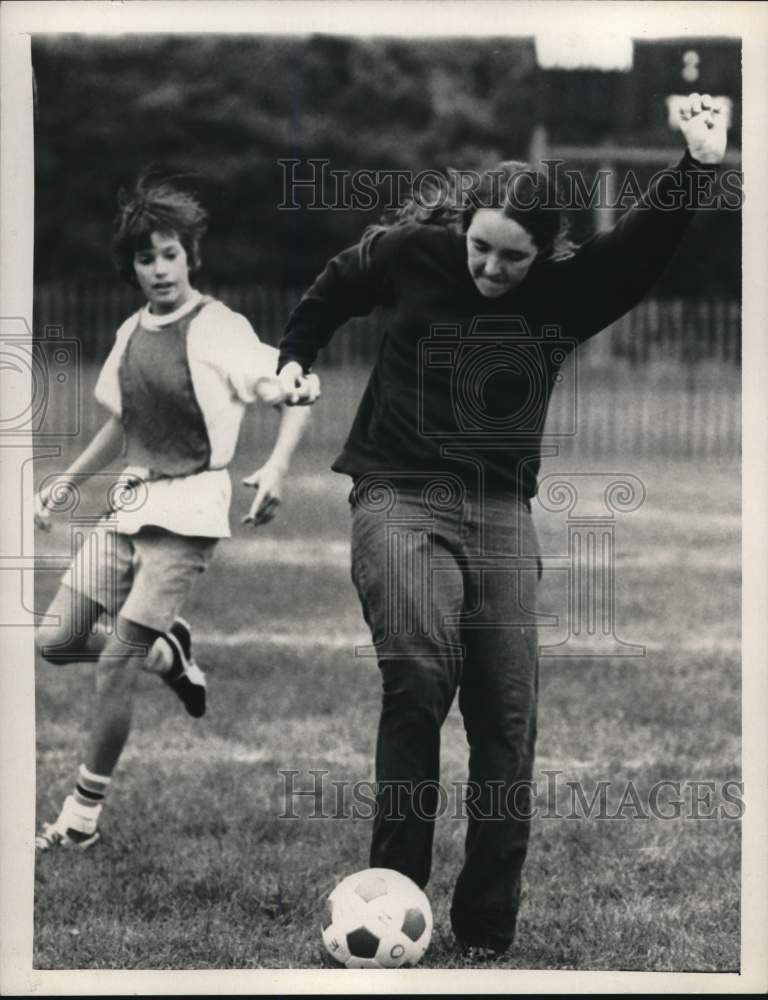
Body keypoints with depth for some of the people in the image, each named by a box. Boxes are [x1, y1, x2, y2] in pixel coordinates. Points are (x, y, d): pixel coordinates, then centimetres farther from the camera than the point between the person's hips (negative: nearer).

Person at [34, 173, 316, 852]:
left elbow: (294, 399, -14)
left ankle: (84, 816, 1)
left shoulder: (219, 330, -11)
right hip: (130, 505, 7)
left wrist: (277, 467, -30)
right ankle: (167, 650, 26)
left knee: (116, 662, -11)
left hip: (187, 512, -7)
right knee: (57, 641, 1)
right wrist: (69, 482, 20)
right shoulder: (133, 332, 11)